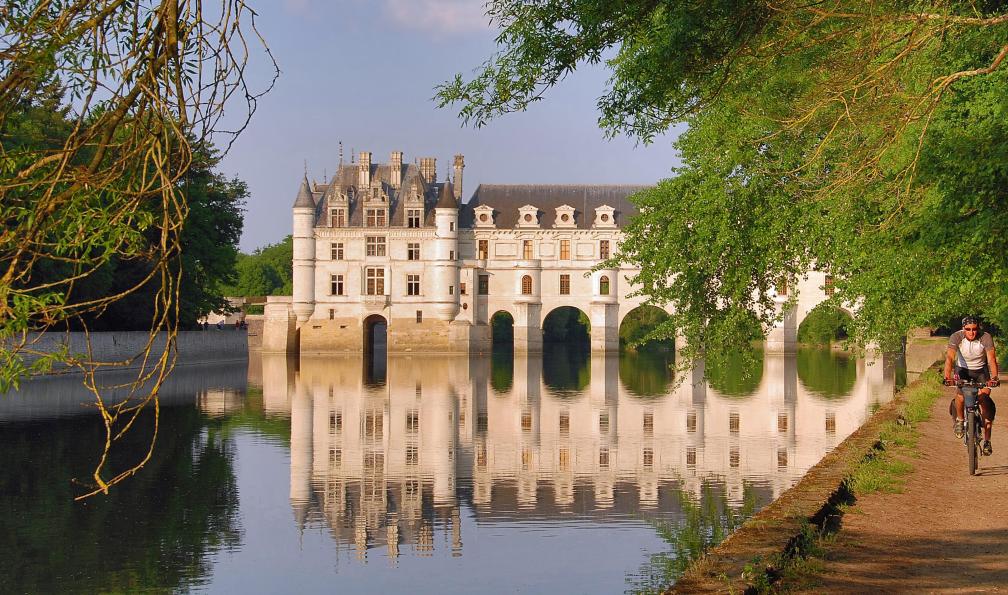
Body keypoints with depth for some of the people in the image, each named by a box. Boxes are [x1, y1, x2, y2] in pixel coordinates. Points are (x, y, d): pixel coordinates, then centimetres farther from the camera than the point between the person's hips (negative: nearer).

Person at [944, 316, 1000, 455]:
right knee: (960, 394, -29)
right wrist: (947, 376, -50)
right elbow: (950, 357, -34)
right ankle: (959, 420, 2)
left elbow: (991, 359, -31)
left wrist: (994, 378, -47)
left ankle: (987, 441, -11)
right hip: (963, 370, 0)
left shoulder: (986, 338, -22)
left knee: (985, 399, -17)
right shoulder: (956, 337, -23)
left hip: (981, 371, 0)